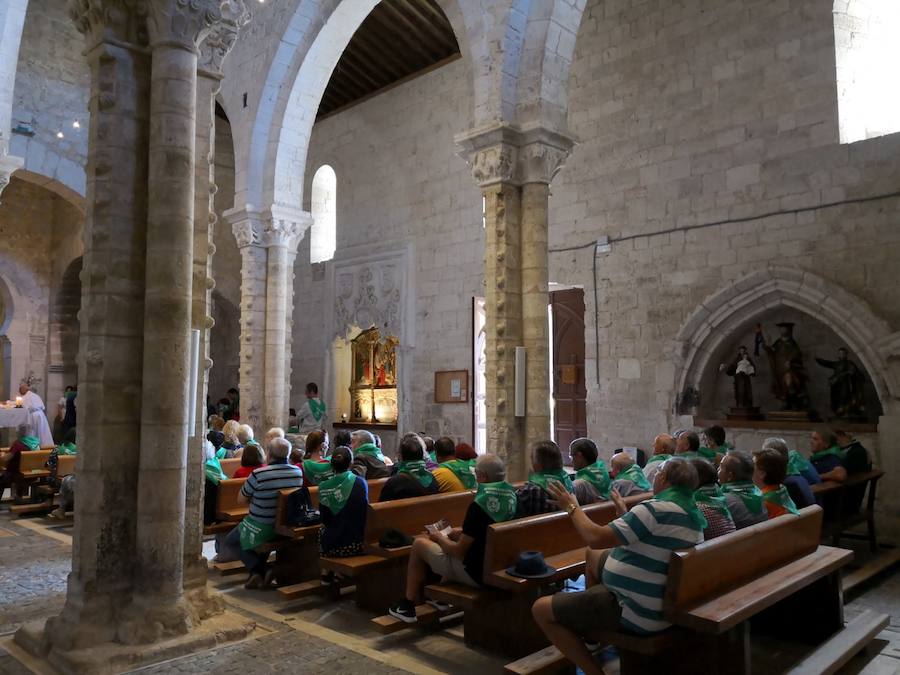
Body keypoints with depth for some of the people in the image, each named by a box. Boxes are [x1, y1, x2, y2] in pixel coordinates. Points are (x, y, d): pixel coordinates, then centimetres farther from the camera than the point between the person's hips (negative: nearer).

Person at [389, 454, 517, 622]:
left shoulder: (479, 505, -26)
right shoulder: (511, 496, -3)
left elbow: (459, 551, -19)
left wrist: (440, 538, -1)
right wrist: (464, 532, 8)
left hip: (475, 574, -7)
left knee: (419, 544, 9)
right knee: (456, 534, 29)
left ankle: (408, 605, 21)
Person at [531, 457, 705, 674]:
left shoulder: (656, 509, -24)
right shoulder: (694, 515, 4)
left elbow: (595, 538, -26)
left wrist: (572, 507, -10)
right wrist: (625, 514, 25)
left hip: (639, 614, -10)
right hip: (665, 603, 10)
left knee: (541, 609, -5)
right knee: (593, 554, 28)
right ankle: (590, 629, 36)